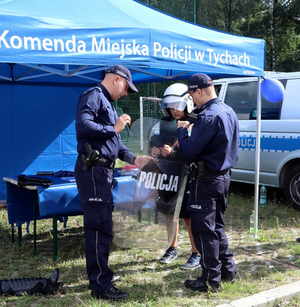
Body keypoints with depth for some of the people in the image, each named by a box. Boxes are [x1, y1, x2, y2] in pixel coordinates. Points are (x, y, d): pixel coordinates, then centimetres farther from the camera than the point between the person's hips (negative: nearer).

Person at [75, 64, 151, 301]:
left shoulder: (107, 103, 23)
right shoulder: (94, 96, -8)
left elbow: (113, 141, 26)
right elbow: (83, 125, -26)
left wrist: (133, 159, 15)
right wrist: (113, 128, -15)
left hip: (103, 170, 10)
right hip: (93, 170, -10)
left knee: (99, 226, 16)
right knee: (101, 228, -8)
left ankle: (97, 277, 28)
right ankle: (101, 285, -1)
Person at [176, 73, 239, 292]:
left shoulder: (208, 116, -21)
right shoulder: (229, 112, 10)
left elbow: (189, 152, -22)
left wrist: (182, 130, -4)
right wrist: (192, 129, 13)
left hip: (207, 180, -9)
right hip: (224, 176, 9)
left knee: (204, 229, 1)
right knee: (216, 225, 21)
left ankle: (211, 279, 9)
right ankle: (228, 269, 30)